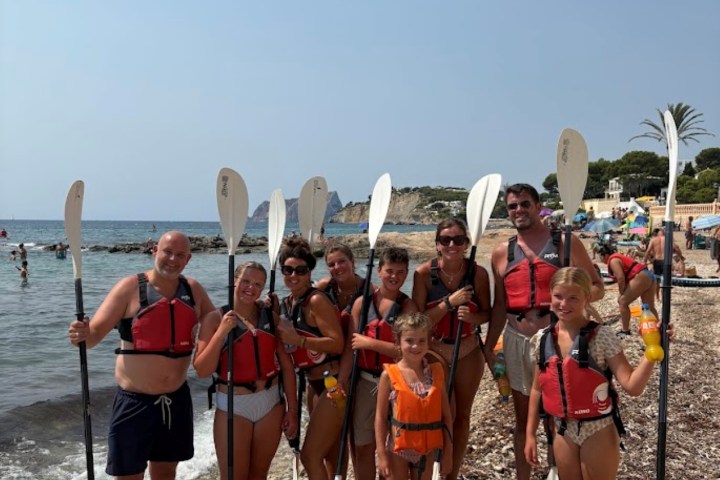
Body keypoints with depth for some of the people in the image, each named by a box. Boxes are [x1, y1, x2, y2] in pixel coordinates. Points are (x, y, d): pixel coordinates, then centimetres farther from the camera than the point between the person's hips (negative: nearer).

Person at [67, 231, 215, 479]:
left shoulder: (193, 289, 3)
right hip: (135, 401, -4)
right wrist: (83, 335, -35)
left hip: (177, 399, 4)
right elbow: (95, 332, -13)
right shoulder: (130, 287, -9)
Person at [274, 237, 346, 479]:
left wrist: (298, 340, -27)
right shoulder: (287, 303, 8)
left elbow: (338, 343, -23)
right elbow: (287, 343, 19)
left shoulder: (316, 300, -17)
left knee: (310, 455, -4)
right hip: (318, 385, 9)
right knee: (331, 456, 21)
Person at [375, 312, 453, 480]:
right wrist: (381, 454, -9)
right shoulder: (390, 374, -9)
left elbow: (446, 415, 2)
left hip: (428, 448, 2)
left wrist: (448, 452, 2)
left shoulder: (436, 372, -1)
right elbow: (381, 416, -7)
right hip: (398, 447, -2)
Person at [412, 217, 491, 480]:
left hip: (468, 352, 2)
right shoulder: (424, 273, -15)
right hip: (434, 351, -1)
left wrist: (472, 317, -24)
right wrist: (449, 302, -27)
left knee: (461, 414, 12)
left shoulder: (478, 273, -12)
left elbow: (487, 313, -2)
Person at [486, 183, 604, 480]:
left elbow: (597, 288, 0)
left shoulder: (565, 243, -3)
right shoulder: (502, 253, 7)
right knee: (522, 417, 15)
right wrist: (488, 347, 9)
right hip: (516, 340, 3)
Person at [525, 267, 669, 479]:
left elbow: (632, 386, -21)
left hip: (598, 432, -4)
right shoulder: (543, 339, -4)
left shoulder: (601, 337, -16)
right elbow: (538, 389, 6)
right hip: (563, 433, 4)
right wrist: (530, 434, 7)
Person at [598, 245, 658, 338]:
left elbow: (621, 278, -18)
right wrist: (623, 293, 12)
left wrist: (621, 294, -6)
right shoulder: (618, 257, 23)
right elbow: (625, 277, 19)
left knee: (623, 301, -4)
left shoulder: (613, 260, -8)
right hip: (648, 275, 11)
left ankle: (625, 331, 1)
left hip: (641, 278, -11)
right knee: (649, 306, 16)